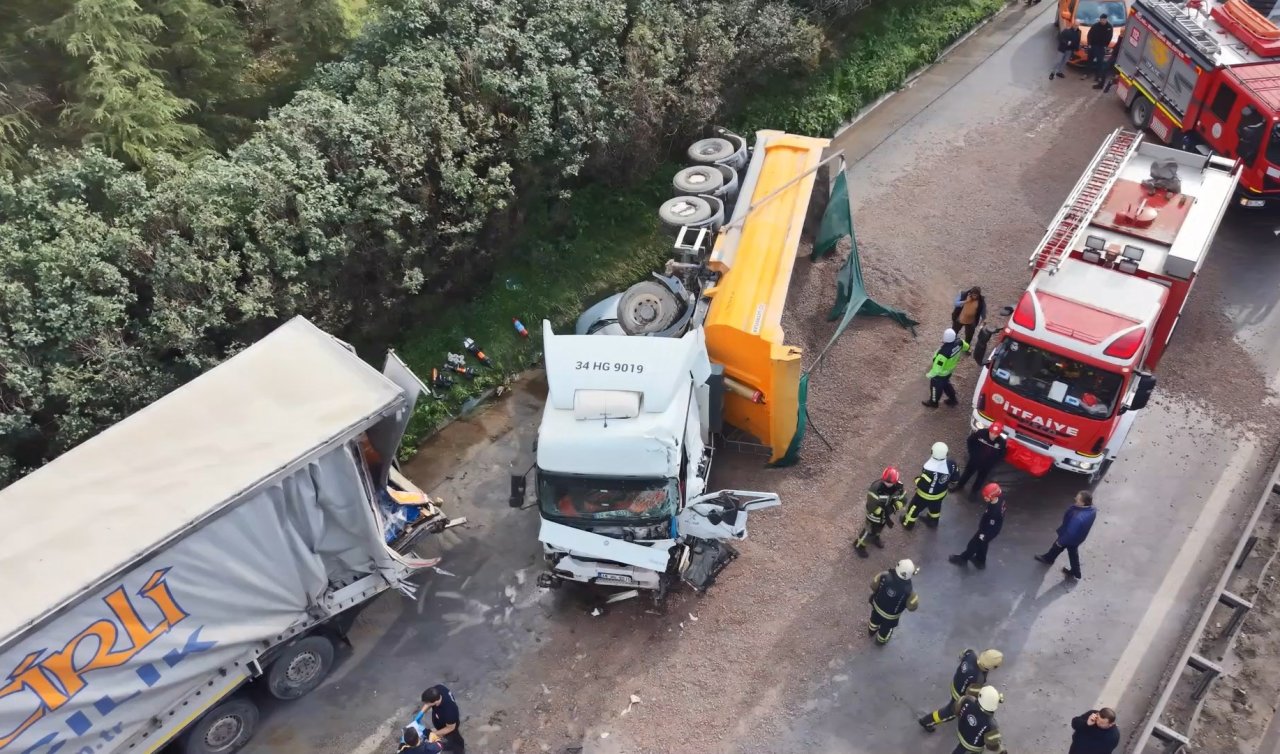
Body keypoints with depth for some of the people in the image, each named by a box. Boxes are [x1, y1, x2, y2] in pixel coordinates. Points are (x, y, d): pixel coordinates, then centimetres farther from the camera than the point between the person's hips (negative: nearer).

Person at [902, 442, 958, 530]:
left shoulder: (930, 469, -42)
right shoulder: (951, 464, -24)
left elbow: (922, 485, -33)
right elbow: (954, 478, -6)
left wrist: (917, 479, -12)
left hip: (926, 495, -5)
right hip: (941, 493, 5)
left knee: (915, 508, 23)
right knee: (935, 507, 35)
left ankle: (908, 524, 45)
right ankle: (933, 521, 62)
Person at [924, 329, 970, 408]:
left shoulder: (943, 353, -44)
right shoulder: (959, 342, -24)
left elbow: (937, 369, -36)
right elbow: (966, 347, 2)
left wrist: (929, 375, -17)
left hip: (940, 374, -6)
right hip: (950, 370, 6)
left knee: (936, 387, 22)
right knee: (946, 384, 33)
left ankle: (933, 402, 46)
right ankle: (952, 399, 51)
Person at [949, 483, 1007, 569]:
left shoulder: (995, 511, -44)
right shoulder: (1000, 497, -20)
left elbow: (991, 526, -29)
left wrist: (983, 535, -15)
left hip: (989, 530, -8)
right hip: (989, 527, 8)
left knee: (974, 543, 16)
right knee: (982, 544, 29)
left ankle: (963, 558, 40)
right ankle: (980, 561, 52)